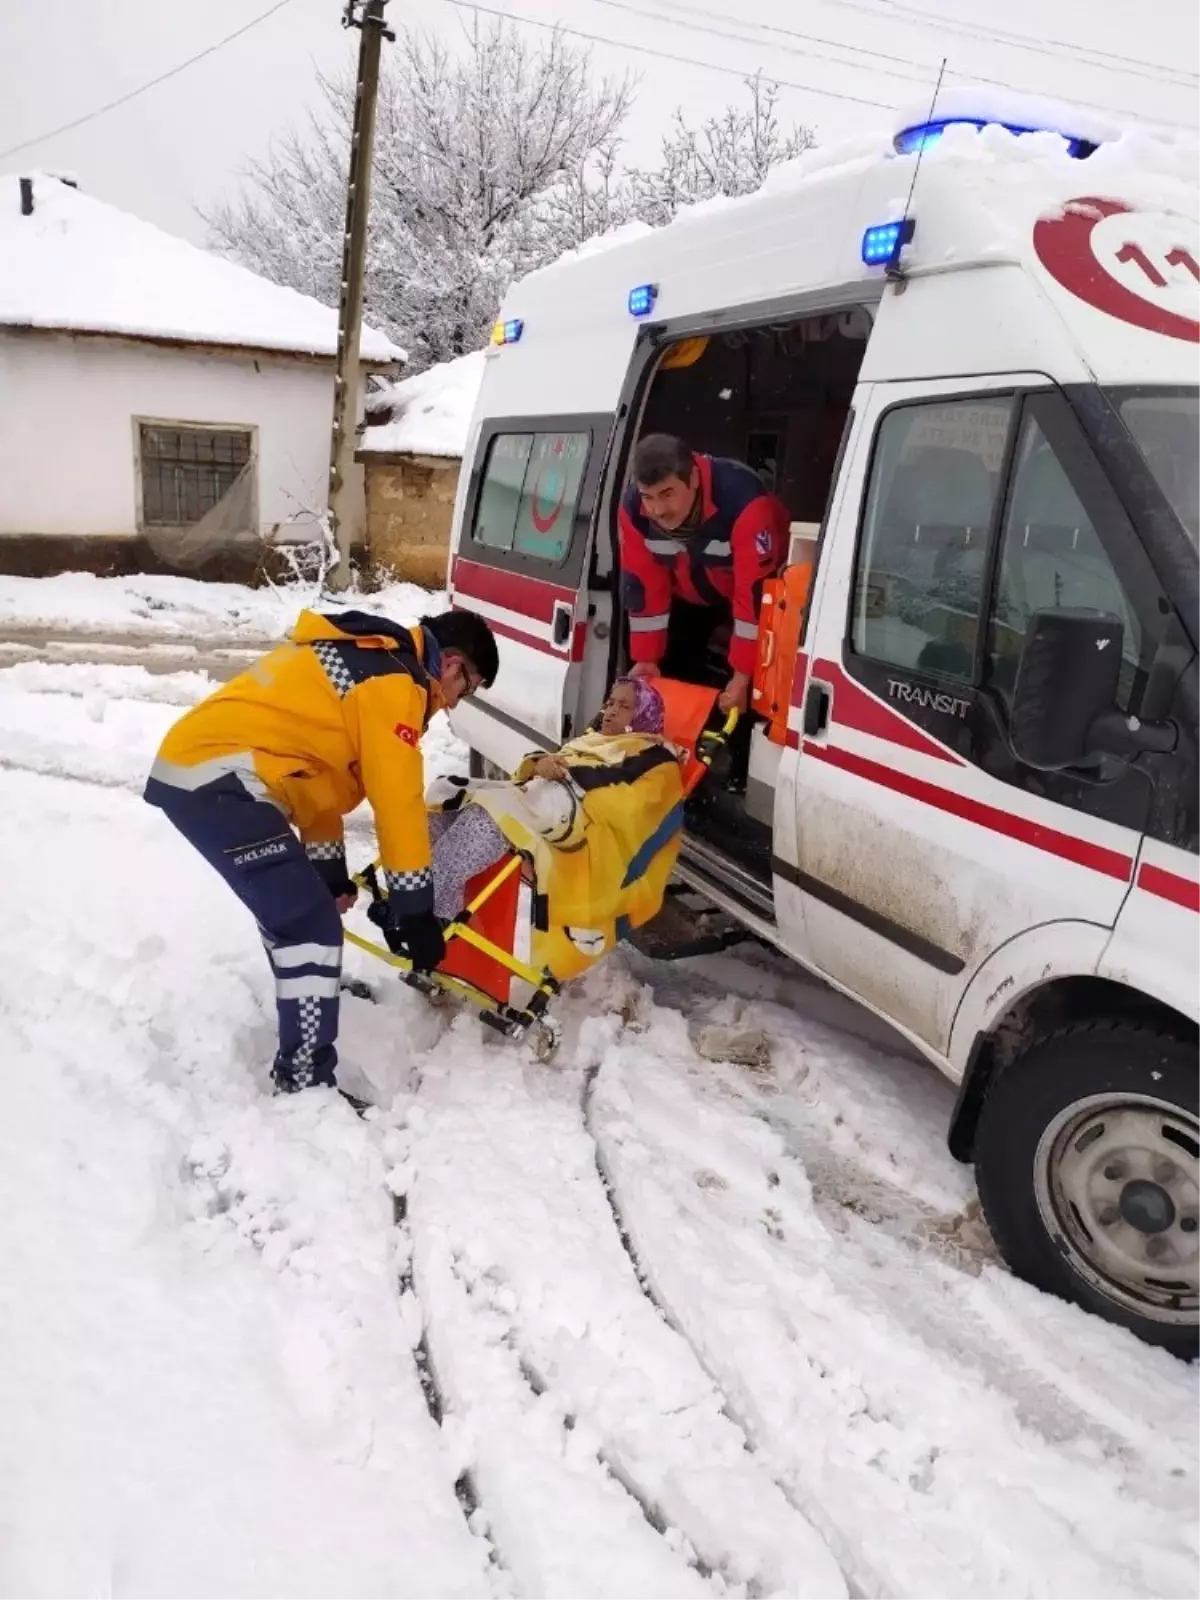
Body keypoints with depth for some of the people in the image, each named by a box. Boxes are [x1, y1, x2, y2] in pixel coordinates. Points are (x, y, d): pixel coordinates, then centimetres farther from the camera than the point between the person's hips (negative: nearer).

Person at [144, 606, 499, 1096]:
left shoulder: (366, 659, 22)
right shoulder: (394, 681, -9)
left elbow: (319, 769, 26)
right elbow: (398, 802, -10)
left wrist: (330, 873, 28)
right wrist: (415, 911, -4)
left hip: (191, 767, 11)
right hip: (218, 778, -11)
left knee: (290, 903, 29)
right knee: (312, 925, -9)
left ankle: (307, 993, 51)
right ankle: (305, 1084, -4)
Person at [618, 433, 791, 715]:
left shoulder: (743, 501, -41)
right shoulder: (633, 507, -27)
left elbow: (755, 591, -37)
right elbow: (642, 583, -16)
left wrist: (743, 675, -35)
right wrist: (646, 658, -14)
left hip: (750, 590, -4)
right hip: (689, 595, 4)